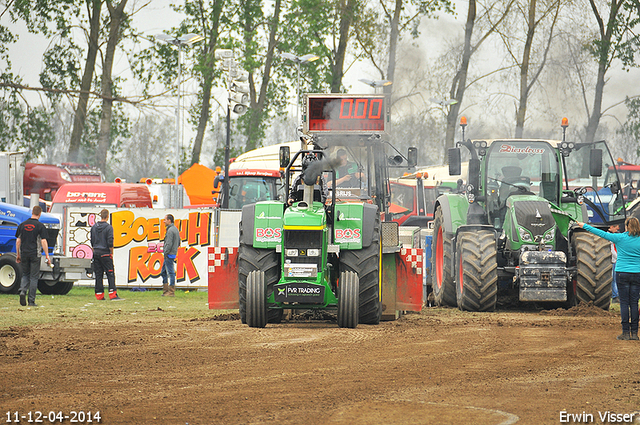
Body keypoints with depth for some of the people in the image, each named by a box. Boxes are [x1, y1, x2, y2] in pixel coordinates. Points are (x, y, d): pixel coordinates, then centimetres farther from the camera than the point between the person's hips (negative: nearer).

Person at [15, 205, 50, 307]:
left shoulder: (22, 225, 7)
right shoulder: (40, 226, -6)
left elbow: (18, 240, 8)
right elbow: (43, 241, -11)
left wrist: (18, 255, 15)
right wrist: (47, 256, -7)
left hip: (24, 254, 3)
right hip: (35, 254, -3)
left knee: (25, 275, 17)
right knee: (34, 277, 3)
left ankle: (22, 291, -9)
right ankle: (31, 301, 3)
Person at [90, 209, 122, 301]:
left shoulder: (94, 227, 8)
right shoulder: (109, 227, -10)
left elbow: (92, 242, 13)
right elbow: (110, 242, -13)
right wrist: (111, 253, -1)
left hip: (96, 253, 6)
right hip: (105, 254, -6)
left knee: (98, 275, 9)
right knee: (110, 274, -5)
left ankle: (99, 294, 8)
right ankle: (113, 295, -12)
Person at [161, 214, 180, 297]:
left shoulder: (170, 230, -16)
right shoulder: (175, 229, 15)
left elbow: (169, 244, -21)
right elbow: (178, 243, 21)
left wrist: (165, 253, -15)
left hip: (169, 254, -10)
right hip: (173, 253, 10)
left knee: (171, 273, -7)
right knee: (163, 273, 15)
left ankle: (171, 292, -5)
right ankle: (165, 291, 16)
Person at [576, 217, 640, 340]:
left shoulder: (620, 238, -5)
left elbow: (602, 234, 2)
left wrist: (585, 226, 12)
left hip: (622, 273, -2)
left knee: (624, 303, 0)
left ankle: (626, 332, -3)